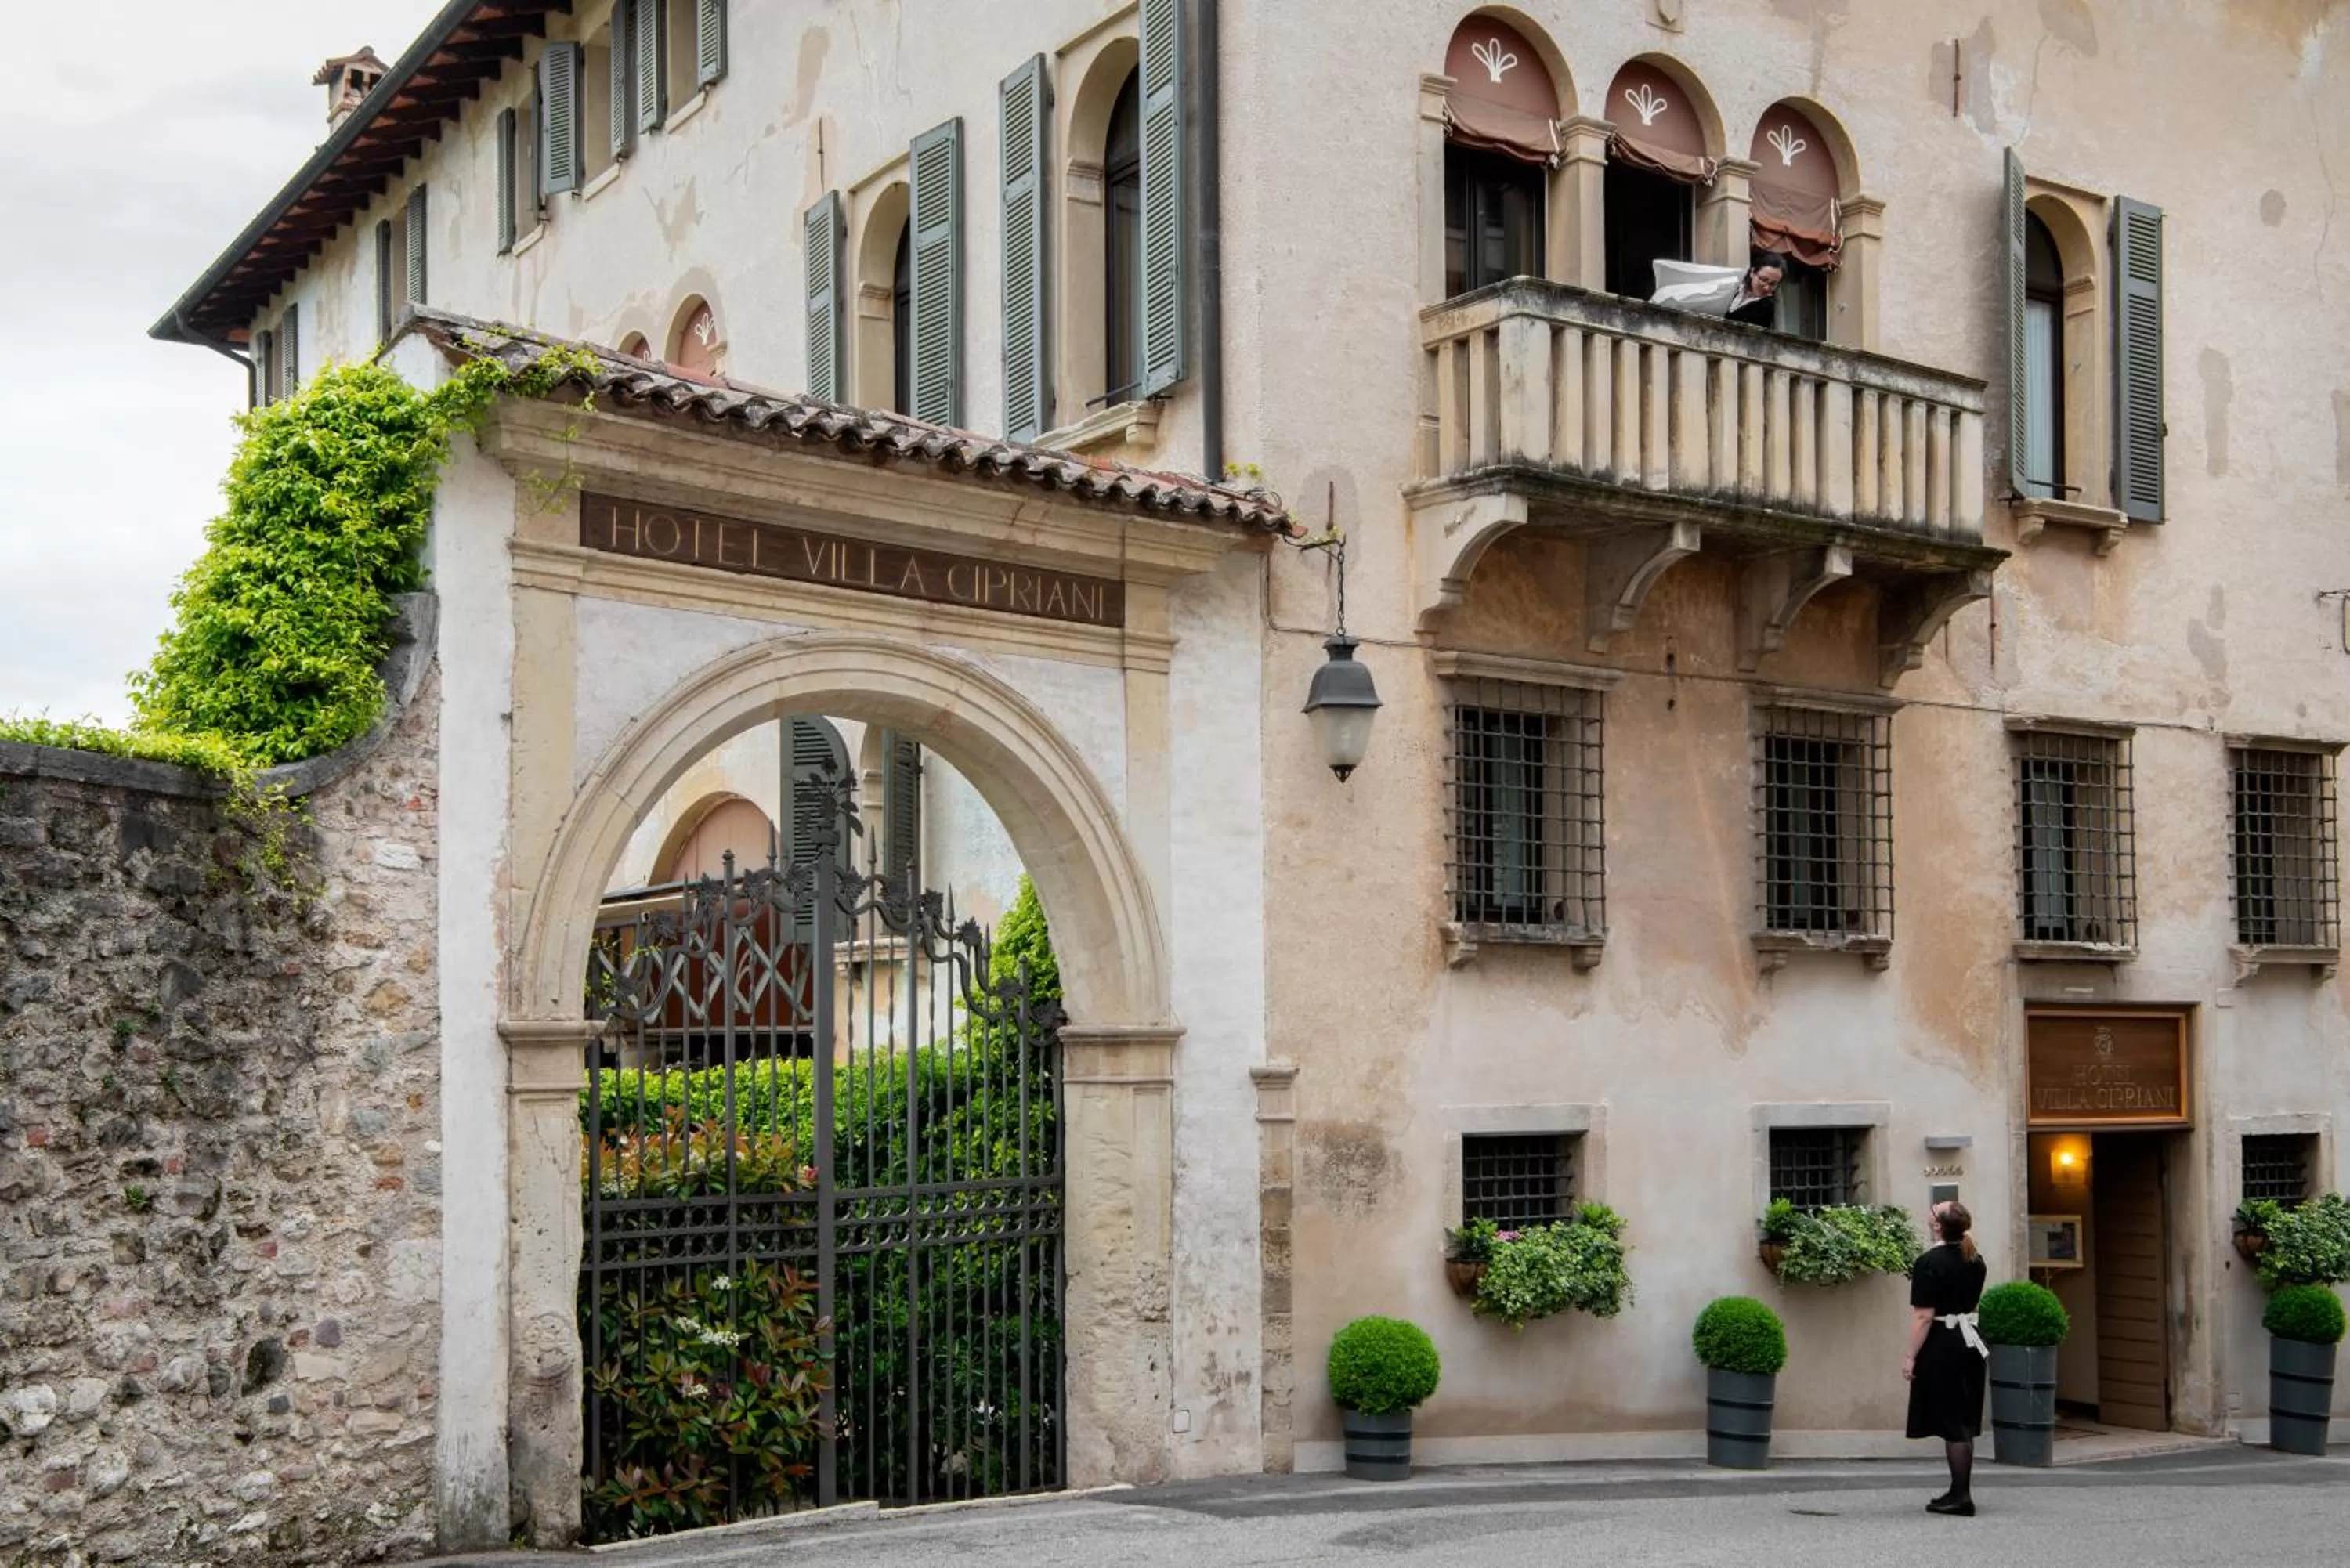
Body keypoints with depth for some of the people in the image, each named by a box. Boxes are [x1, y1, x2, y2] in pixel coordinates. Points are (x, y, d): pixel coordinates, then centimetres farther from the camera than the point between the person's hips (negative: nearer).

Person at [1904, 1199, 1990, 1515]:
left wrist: (1911, 1356, -16)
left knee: (1952, 1423, -3)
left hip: (1942, 1347, -8)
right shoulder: (1975, 1260, 8)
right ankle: (1961, 1492, 20)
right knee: (1964, 1421, 13)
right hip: (1971, 1342, 8)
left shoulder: (1930, 1263, -16)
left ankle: (1960, 1495, 0)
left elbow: (1924, 1316, -19)